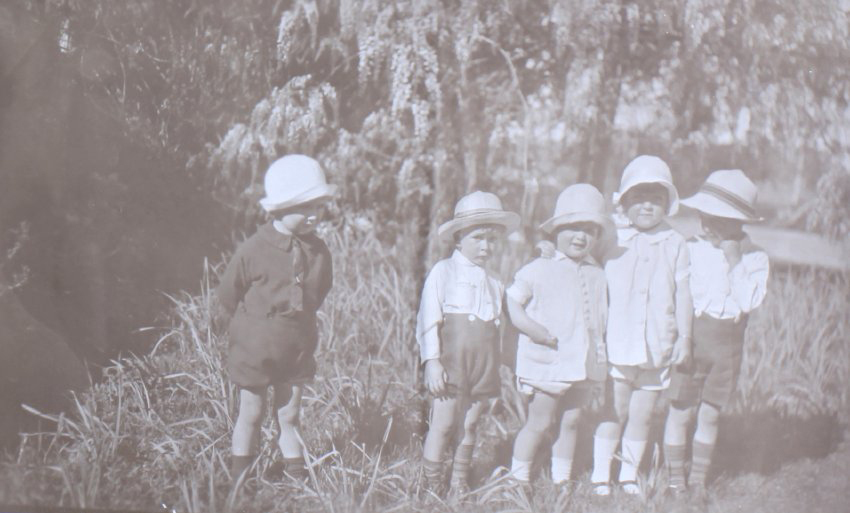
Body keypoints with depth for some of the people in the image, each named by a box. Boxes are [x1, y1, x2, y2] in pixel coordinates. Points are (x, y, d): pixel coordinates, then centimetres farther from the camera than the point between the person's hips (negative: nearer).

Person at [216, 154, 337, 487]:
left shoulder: (319, 253, -7)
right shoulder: (253, 251, -20)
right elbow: (228, 294, -6)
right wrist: (252, 324, 5)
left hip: (298, 349, 3)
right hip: (254, 349, -3)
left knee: (289, 416, 15)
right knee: (250, 415, 12)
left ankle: (296, 475, 27)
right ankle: (239, 482, 27)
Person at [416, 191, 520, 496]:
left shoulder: (494, 283, 14)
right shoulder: (443, 272, -2)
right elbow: (428, 320, -7)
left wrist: (493, 371, 13)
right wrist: (432, 362, -15)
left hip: (482, 367, 5)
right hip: (451, 362, -5)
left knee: (469, 427, 10)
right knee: (443, 424, -4)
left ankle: (460, 485, 20)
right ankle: (432, 485, 6)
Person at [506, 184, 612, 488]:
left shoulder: (597, 275, 11)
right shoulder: (540, 270, -4)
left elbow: (601, 317, 19)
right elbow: (512, 303, -5)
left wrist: (601, 353, 5)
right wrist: (533, 329, -18)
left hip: (585, 364, 5)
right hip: (548, 362, -5)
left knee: (570, 423, 12)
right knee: (539, 423, 0)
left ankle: (561, 481, 23)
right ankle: (518, 480, 12)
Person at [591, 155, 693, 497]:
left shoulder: (674, 244, 5)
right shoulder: (614, 241, 1)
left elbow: (682, 294, 6)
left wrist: (684, 336, 3)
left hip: (657, 348, 1)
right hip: (617, 344, -1)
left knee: (641, 416, 7)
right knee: (613, 412, 1)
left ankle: (629, 475, 21)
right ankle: (601, 475, 11)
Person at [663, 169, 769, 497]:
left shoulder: (754, 258, -2)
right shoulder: (690, 249, -4)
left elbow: (749, 301, -16)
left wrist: (734, 261, -16)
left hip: (726, 344, 1)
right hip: (690, 336, -1)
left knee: (709, 414, 9)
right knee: (681, 412, 3)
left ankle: (698, 479, 22)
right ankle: (676, 477, 16)